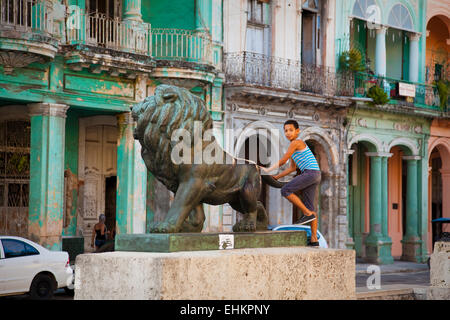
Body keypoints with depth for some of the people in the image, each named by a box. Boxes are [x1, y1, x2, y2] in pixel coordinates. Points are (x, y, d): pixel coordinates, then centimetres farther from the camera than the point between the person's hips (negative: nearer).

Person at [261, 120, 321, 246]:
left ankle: (308, 214, -11)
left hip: (311, 171, -10)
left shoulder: (296, 142, -4)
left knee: (286, 190, -14)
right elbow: (292, 168, 26)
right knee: (309, 206, 6)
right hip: (314, 175, 10)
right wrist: (276, 177, 22)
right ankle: (314, 239, 4)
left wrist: (268, 170, 4)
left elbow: (283, 161, -5)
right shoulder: (295, 146, 25)